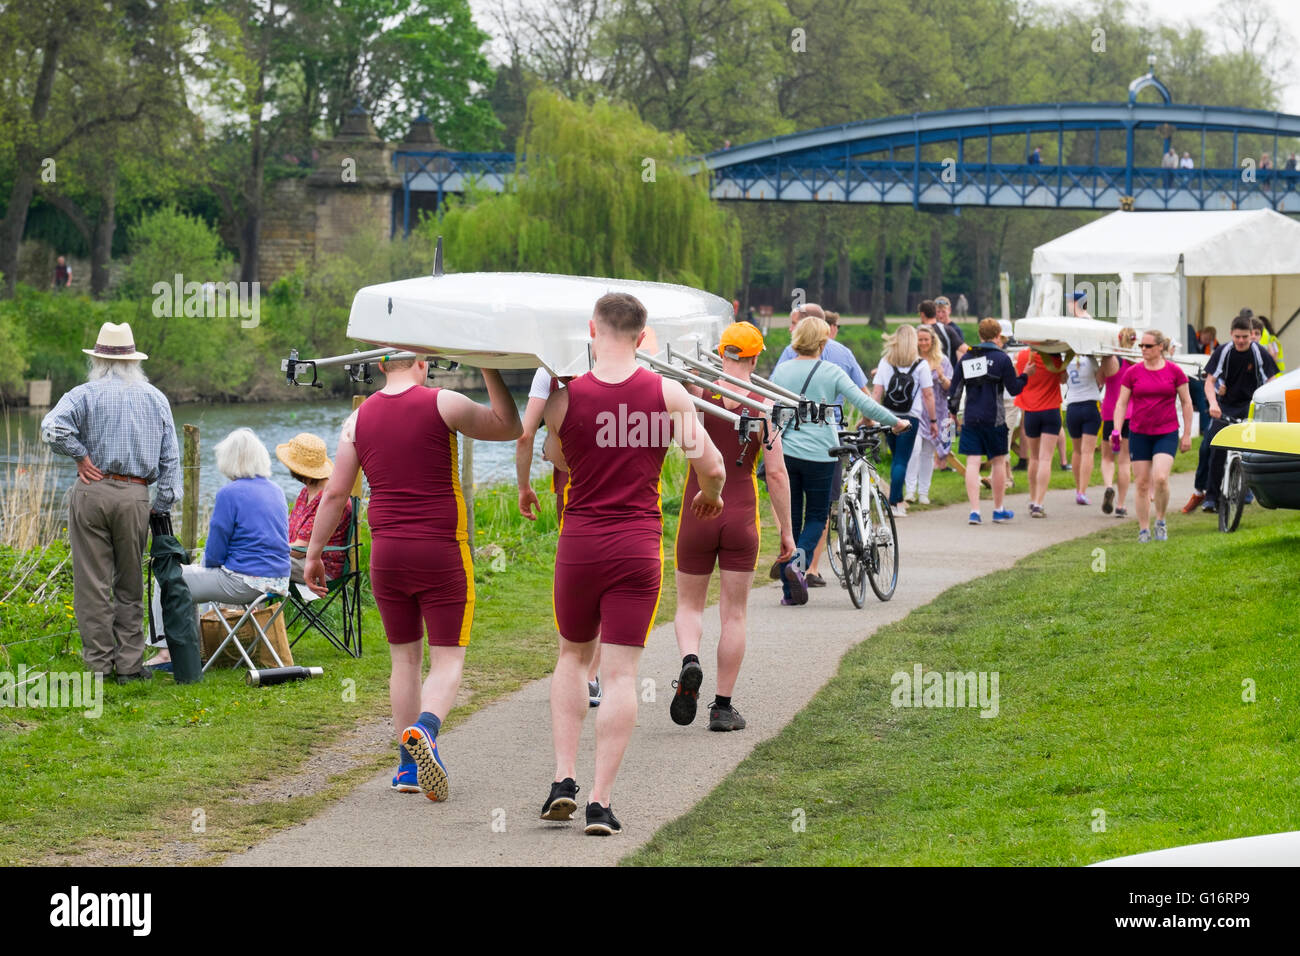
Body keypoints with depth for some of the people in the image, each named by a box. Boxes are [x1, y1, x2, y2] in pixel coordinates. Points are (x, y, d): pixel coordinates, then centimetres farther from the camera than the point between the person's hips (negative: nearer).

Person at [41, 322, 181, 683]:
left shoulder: (86, 394, 0)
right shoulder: (156, 399, 11)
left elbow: (53, 428, -17)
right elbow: (170, 458, 9)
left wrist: (81, 455, -4)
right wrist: (163, 506, 10)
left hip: (92, 492, -3)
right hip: (135, 496, 3)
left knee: (92, 583, 2)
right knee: (130, 585, 10)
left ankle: (99, 663, 1)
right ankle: (129, 664, 9)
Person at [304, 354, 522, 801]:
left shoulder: (359, 418, 4)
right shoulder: (442, 405, -7)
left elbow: (335, 493, 4)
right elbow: (509, 428, 2)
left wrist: (313, 553, 12)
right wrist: (491, 371, 7)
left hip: (387, 554, 3)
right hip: (442, 552, -3)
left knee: (405, 659, 15)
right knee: (447, 660, -1)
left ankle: (409, 766, 15)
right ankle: (425, 728, -30)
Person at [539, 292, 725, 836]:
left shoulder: (564, 398, -5)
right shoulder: (668, 395, -6)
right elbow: (711, 468, -3)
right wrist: (711, 497, 18)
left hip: (580, 544, 1)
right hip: (638, 546, -1)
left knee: (572, 657, 20)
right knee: (620, 673, 1)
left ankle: (564, 779, 8)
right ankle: (601, 802, -4)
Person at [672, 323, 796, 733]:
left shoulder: (699, 391, -6)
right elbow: (776, 473, -5)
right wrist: (786, 530, 1)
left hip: (698, 513, 0)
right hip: (742, 515, 0)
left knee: (690, 604, 15)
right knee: (734, 614, 9)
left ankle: (690, 661, -16)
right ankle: (723, 706, 9)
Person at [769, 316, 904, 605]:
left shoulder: (781, 370, 4)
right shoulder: (832, 372, -5)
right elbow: (864, 404, -7)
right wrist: (896, 422, 6)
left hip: (785, 451, 3)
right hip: (819, 453, -3)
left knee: (789, 519, 9)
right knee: (816, 516, 12)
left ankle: (790, 590, 6)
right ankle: (797, 561, -16)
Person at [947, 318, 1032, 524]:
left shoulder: (966, 358, 6)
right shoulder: (1001, 358, -6)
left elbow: (954, 389, 8)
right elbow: (1014, 389, -4)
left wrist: (953, 412, 19)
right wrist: (1026, 375, 13)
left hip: (970, 420, 3)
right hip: (994, 420, -3)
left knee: (972, 463, 1)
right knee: (998, 462, 11)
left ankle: (974, 511, -7)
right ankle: (999, 510, 19)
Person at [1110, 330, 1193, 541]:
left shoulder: (1174, 372, 0)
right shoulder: (1132, 373, 3)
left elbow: (1186, 402, 6)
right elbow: (1121, 403, 6)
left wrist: (1187, 434, 3)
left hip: (1167, 434, -2)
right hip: (1139, 434, 2)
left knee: (1160, 478, -18)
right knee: (1142, 484, 3)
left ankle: (1160, 521, 4)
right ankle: (1143, 529, 13)